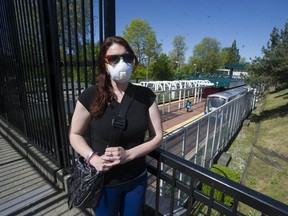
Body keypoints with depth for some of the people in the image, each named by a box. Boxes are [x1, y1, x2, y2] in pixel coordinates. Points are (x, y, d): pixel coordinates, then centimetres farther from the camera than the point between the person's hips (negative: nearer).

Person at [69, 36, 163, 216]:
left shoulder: (145, 95, -11)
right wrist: (93, 158, -20)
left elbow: (157, 136, -7)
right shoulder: (91, 96, -15)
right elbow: (75, 135, -4)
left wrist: (129, 154, -21)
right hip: (104, 181, -1)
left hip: (137, 179, 2)